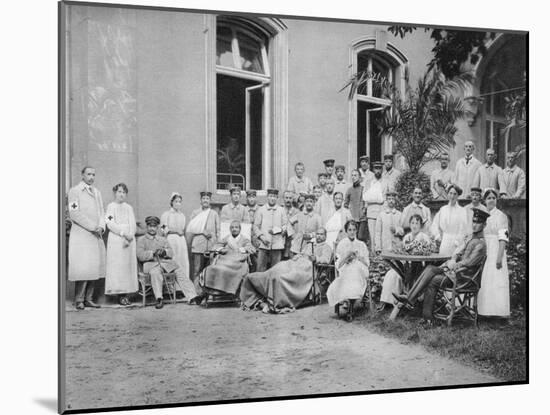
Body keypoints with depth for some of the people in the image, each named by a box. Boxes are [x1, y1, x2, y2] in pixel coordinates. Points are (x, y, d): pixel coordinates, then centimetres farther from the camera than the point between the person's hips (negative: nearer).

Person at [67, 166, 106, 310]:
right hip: (80, 235, -6)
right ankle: (79, 300, -2)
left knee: (94, 268, 2)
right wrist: (92, 227, -12)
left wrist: (101, 227, -4)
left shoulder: (97, 193, 20)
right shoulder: (74, 191, 0)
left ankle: (88, 298, 7)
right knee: (82, 268, -10)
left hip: (96, 235, 6)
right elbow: (74, 213, -10)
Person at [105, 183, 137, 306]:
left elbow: (133, 225, 8)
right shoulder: (111, 206, 5)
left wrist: (129, 236, -10)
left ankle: (126, 293, 0)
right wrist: (123, 233, -14)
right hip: (116, 239, -4)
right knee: (117, 266, -8)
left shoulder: (129, 208, 16)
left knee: (129, 265, -1)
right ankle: (120, 295, -7)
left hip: (129, 240, 4)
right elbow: (110, 223, -7)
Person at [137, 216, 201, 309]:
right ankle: (159, 300, -42)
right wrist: (153, 253, -18)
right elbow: (140, 255, -2)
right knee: (155, 273, -38)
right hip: (151, 263, -4)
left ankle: (192, 297, -28)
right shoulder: (141, 240, 15)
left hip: (165, 262, 4)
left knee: (180, 271, -21)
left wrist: (164, 252, -10)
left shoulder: (163, 239, 27)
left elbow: (171, 253, 14)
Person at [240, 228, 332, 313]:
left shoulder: (326, 247, 19)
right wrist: (296, 257, 9)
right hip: (296, 263, 7)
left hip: (308, 265, -7)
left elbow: (326, 259, 1)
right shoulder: (308, 245, 41)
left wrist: (316, 258, -19)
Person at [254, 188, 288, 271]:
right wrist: (261, 236, -7)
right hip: (263, 244, 0)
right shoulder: (261, 210, 7)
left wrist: (278, 230, -9)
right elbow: (256, 226, 6)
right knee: (261, 267, -4)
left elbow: (285, 225, 9)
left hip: (277, 244, 1)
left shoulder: (281, 210, 8)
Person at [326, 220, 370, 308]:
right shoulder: (341, 244, 12)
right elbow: (338, 265, 6)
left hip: (360, 272, 2)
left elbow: (367, 263, 11)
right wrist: (347, 256, -9)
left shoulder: (361, 245, 15)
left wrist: (358, 256, -6)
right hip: (345, 272, -2)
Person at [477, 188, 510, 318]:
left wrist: (499, 257, -21)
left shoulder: (500, 216, -6)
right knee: (484, 281, 7)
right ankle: (486, 309, 13)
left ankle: (499, 311, -4)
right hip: (483, 252, 6)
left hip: (495, 251, -6)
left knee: (497, 281, -7)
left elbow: (503, 238, -13)